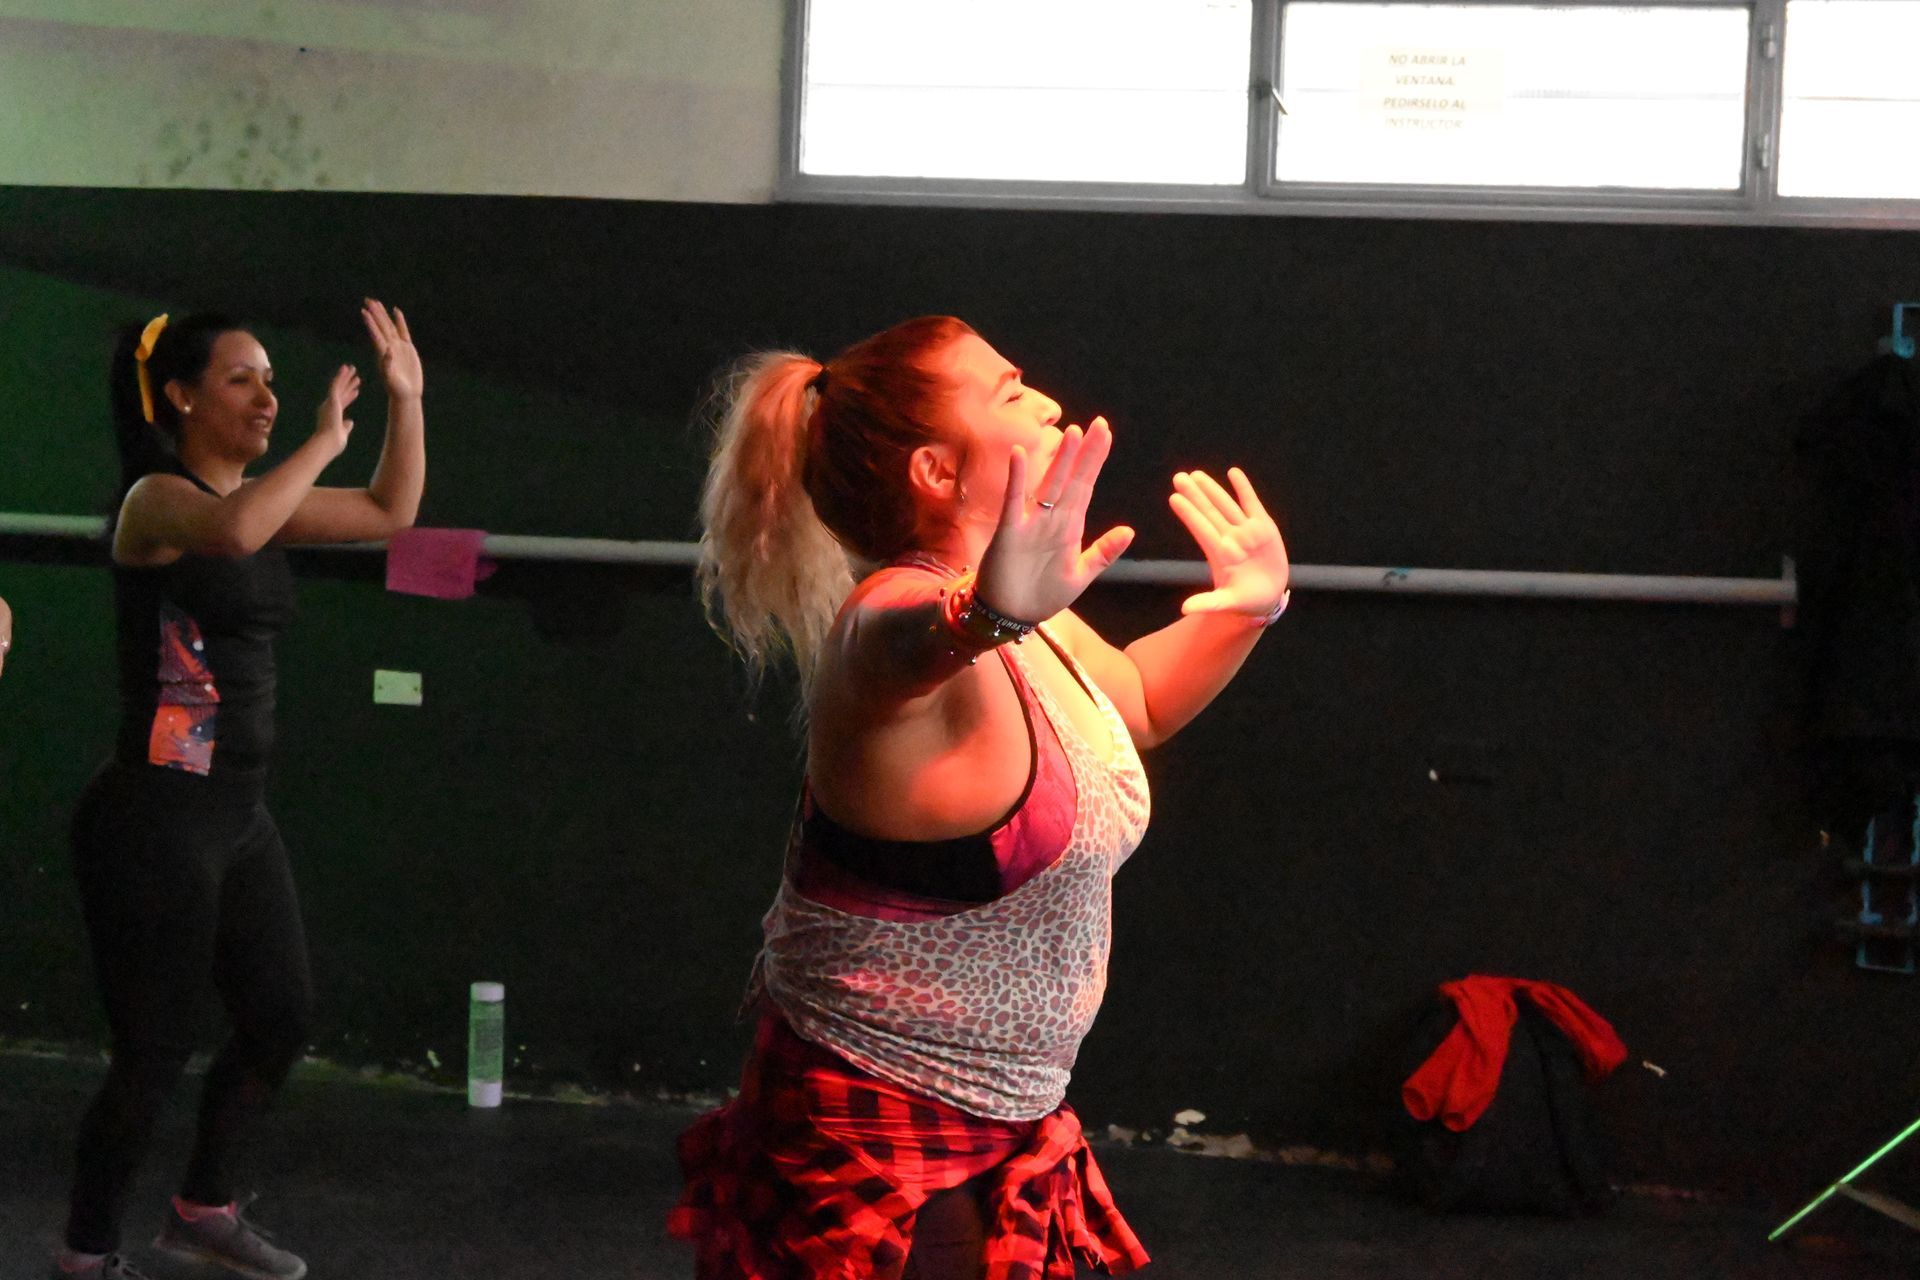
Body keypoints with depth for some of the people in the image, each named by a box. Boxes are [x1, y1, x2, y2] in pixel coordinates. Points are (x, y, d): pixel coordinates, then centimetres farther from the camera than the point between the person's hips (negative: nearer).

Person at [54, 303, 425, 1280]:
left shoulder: (259, 496, 11)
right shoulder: (157, 499, -13)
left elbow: (391, 512, 20)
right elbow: (233, 532, -37)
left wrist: (406, 398, 10)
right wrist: (324, 441, -24)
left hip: (238, 814, 9)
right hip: (156, 818, -9)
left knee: (280, 1023, 16)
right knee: (154, 1054, -2)